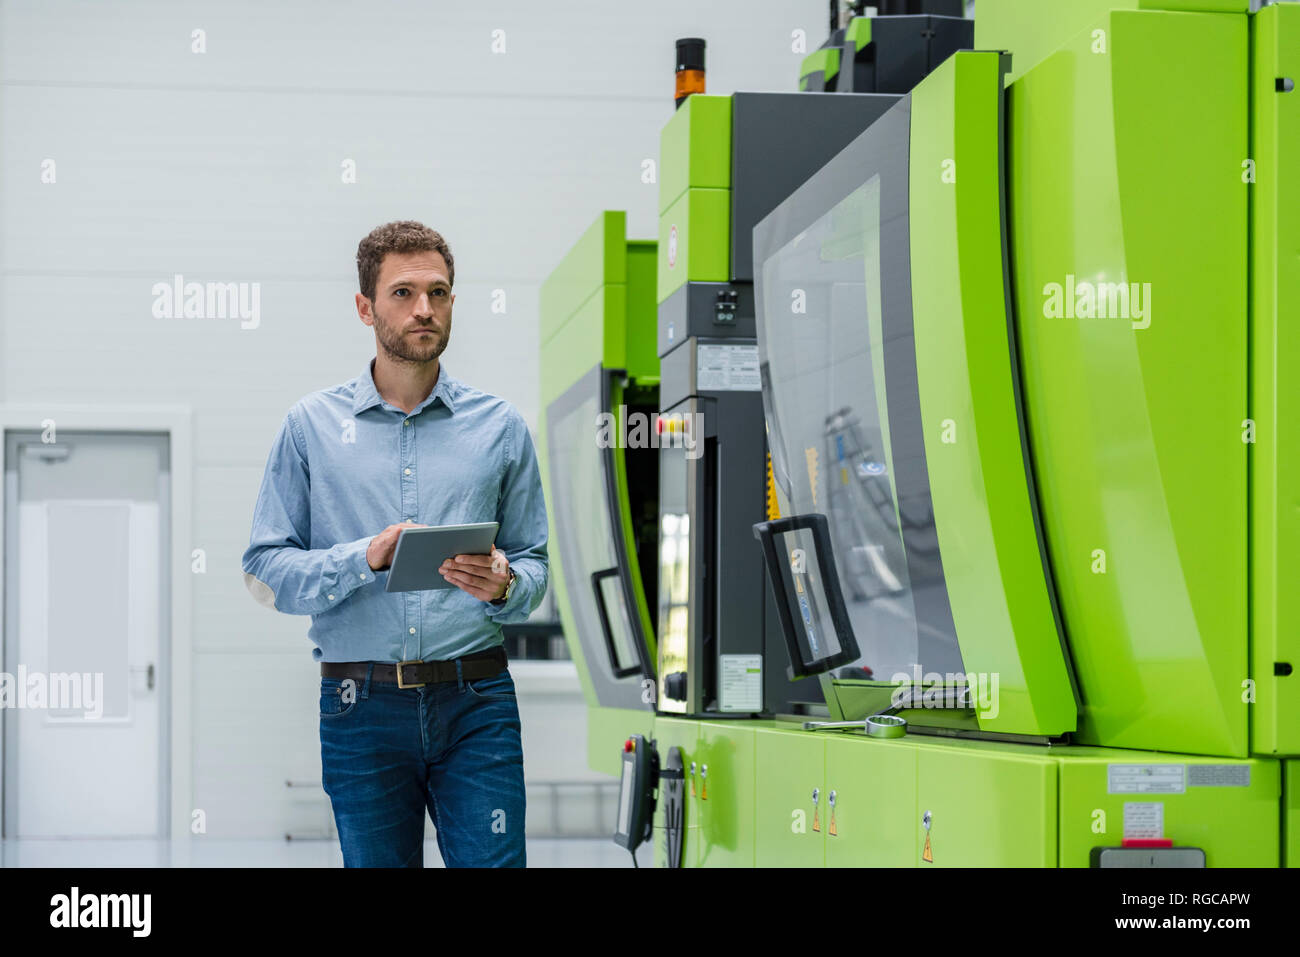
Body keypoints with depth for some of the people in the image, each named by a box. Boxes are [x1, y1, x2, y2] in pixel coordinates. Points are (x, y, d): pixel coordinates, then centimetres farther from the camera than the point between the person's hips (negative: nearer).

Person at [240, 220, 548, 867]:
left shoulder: (500, 426, 10)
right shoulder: (312, 425, 7)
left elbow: (533, 563, 10)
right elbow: (265, 570, 1)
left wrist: (503, 587, -13)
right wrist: (366, 559, -14)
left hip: (475, 703, 0)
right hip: (363, 709, 0)